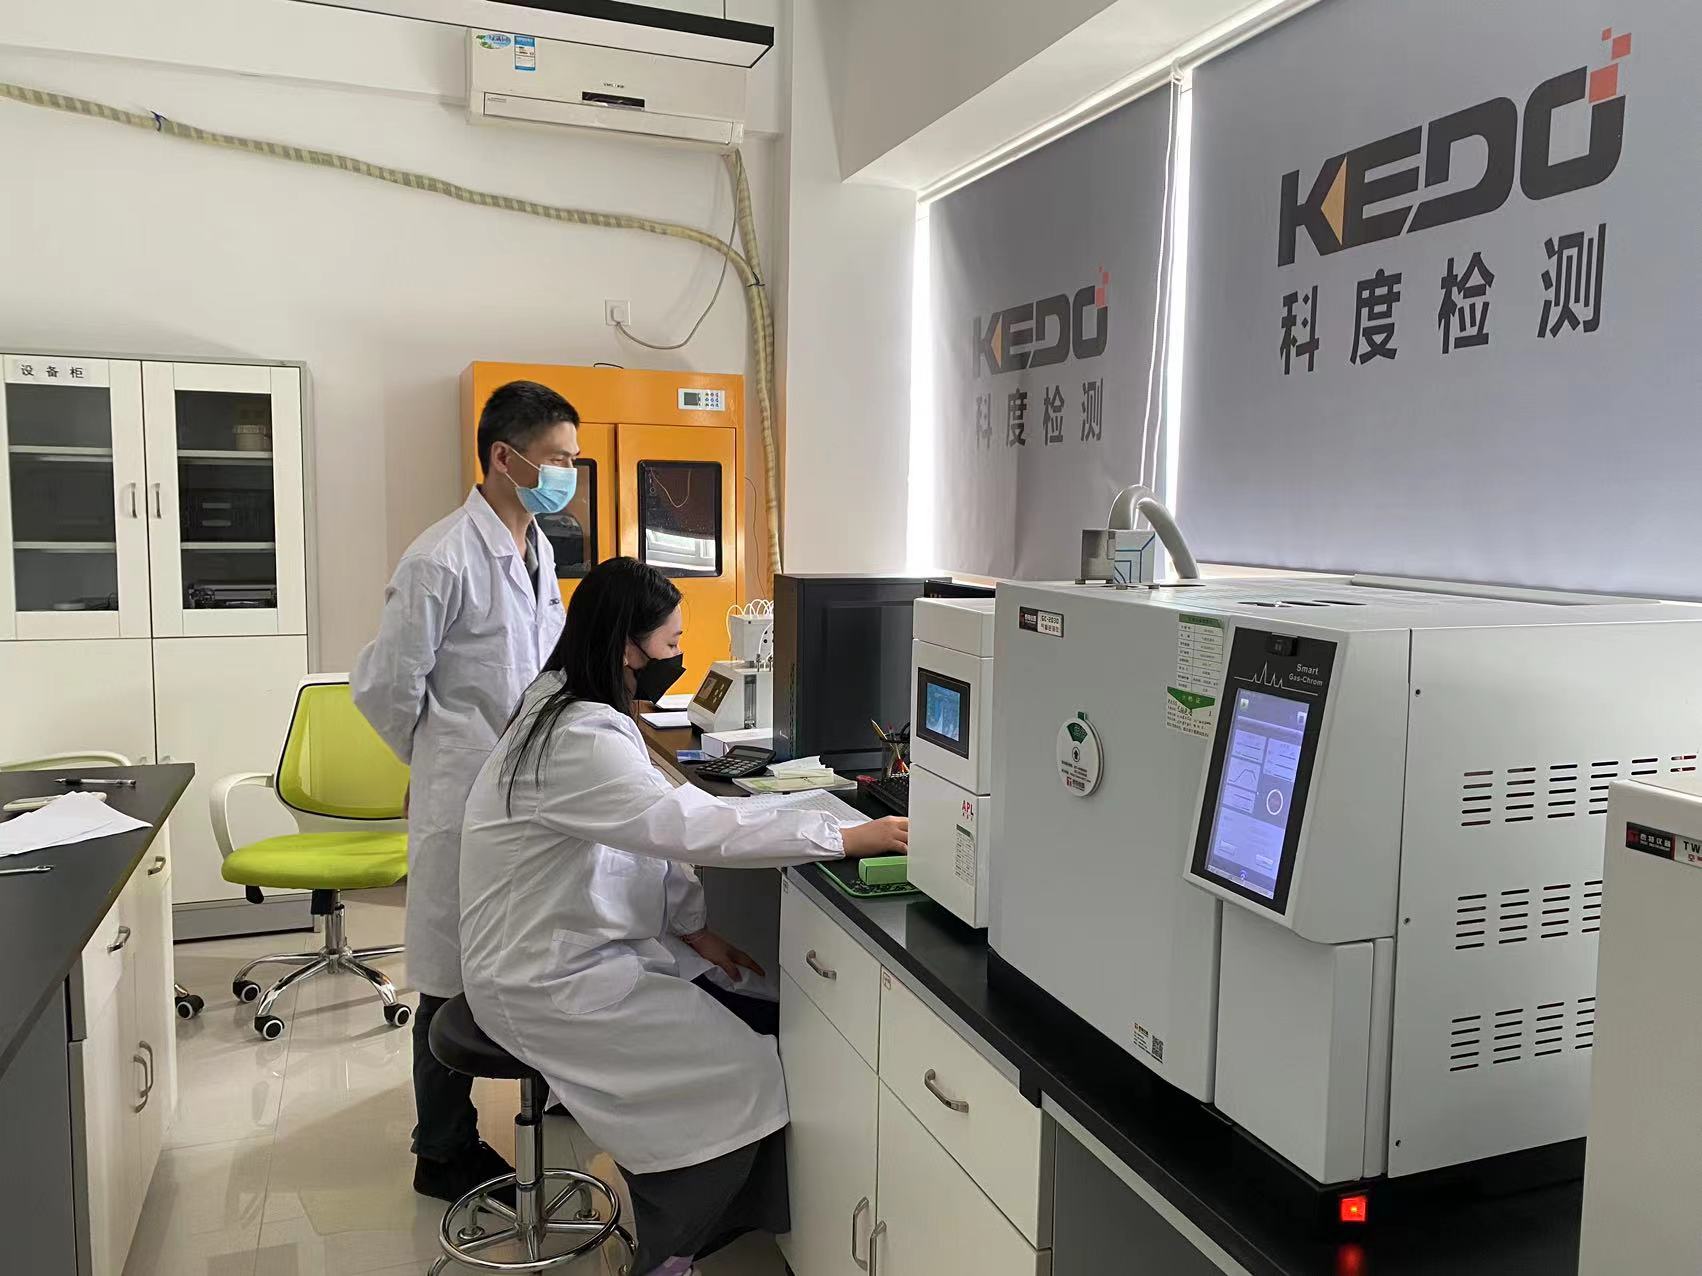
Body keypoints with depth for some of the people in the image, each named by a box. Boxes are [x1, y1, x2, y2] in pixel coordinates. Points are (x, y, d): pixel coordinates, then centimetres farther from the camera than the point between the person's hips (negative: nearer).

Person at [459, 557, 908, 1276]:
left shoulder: (579, 711, 6)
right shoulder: (579, 741, -26)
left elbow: (646, 833, 11)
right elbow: (693, 826, -33)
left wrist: (693, 926, 1)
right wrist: (847, 838, -29)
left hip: (593, 944, 9)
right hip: (547, 982, -9)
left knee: (764, 1021, 1)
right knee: (742, 1077, -12)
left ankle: (726, 1216, 18)